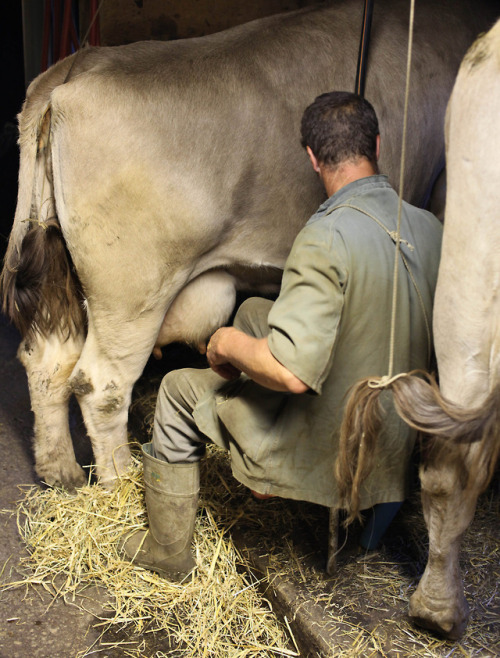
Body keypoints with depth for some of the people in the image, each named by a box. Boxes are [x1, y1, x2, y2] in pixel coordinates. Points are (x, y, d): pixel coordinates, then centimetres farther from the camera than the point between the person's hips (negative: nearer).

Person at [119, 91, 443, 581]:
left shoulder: (327, 237, -27)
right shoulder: (431, 229, -4)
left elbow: (292, 372, -34)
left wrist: (228, 344, -12)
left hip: (328, 450, -7)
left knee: (181, 389, 13)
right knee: (254, 312, 21)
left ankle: (167, 552, 28)